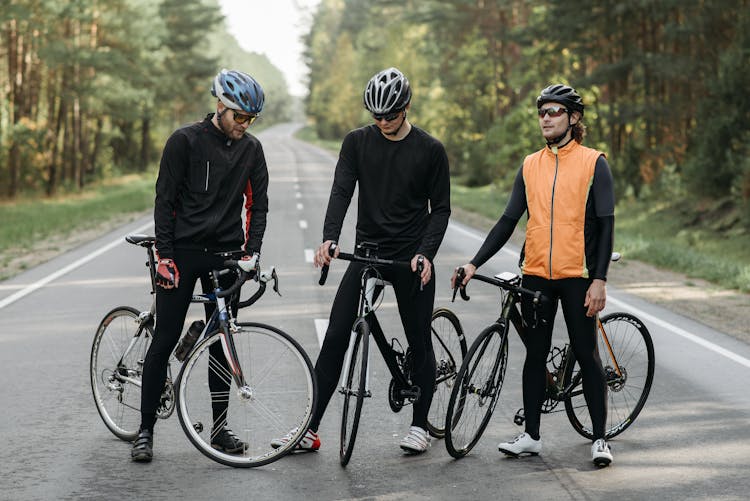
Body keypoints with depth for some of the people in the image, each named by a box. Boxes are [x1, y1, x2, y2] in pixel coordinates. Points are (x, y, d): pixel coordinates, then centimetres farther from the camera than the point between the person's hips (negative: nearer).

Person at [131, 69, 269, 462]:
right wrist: (164, 255, -12)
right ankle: (145, 430, 5)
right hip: (183, 252, -4)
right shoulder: (185, 141, -8)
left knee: (221, 340, 7)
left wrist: (250, 252, -3)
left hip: (225, 254, 4)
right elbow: (165, 201, -7)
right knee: (164, 341, -3)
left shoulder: (251, 149, 5)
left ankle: (220, 426, 16)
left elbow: (258, 204, 9)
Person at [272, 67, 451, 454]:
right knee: (335, 338, -4)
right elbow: (341, 191, -8)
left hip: (411, 258, -1)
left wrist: (426, 253, -14)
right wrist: (329, 239, -24)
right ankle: (309, 429, 0)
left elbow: (440, 208, 0)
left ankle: (419, 426, 21)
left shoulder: (430, 150, -2)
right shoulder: (357, 142, 2)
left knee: (419, 342, 5)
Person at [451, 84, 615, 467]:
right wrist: (475, 263, 2)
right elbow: (509, 221, 11)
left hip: (576, 275, -4)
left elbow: (605, 224, -4)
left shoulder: (593, 163, -1)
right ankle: (531, 436, 17)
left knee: (586, 354, 0)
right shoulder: (530, 166, 10)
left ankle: (600, 439, 9)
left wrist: (599, 279, -12)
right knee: (535, 354, 9)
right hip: (535, 274, 4)